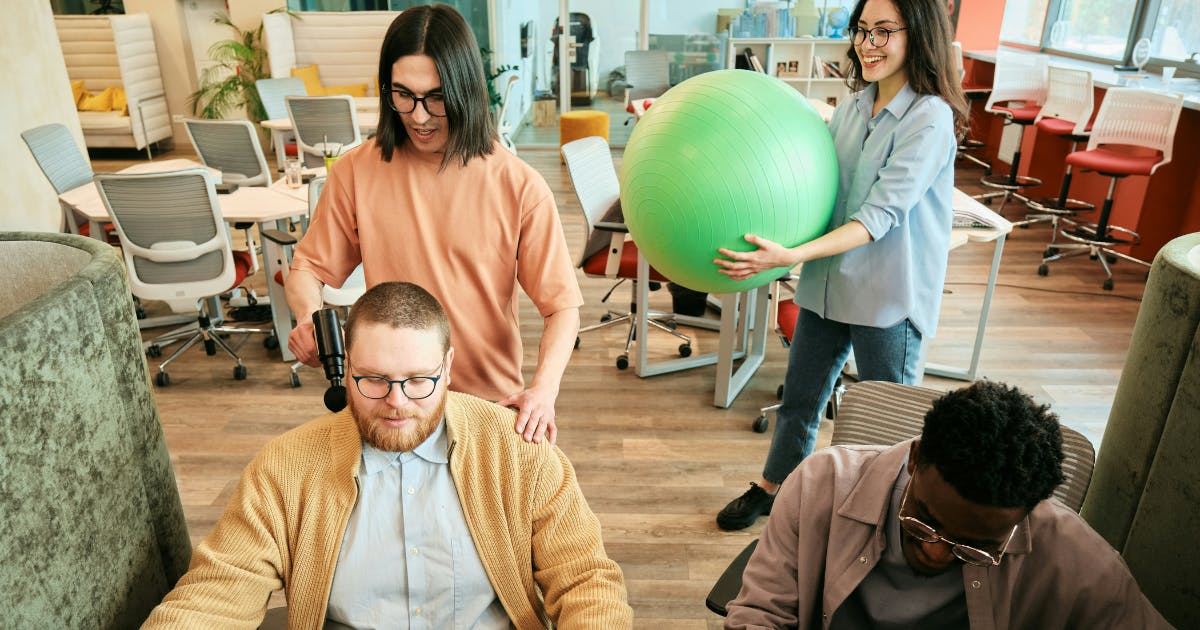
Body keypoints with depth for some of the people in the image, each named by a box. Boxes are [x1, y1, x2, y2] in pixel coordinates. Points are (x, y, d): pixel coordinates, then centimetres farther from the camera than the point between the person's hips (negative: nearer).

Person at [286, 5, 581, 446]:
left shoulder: (519, 187, -13)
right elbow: (307, 269, 4)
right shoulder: (355, 173, -7)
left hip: (492, 403, -1)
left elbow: (561, 306, -11)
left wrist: (544, 388, -27)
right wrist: (308, 317, -18)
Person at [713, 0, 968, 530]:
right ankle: (773, 489, 40)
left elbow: (880, 215, -23)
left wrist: (792, 256, -33)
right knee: (799, 397, 18)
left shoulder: (929, 119, -16)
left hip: (889, 295, -6)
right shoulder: (852, 107, 5)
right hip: (828, 283, 6)